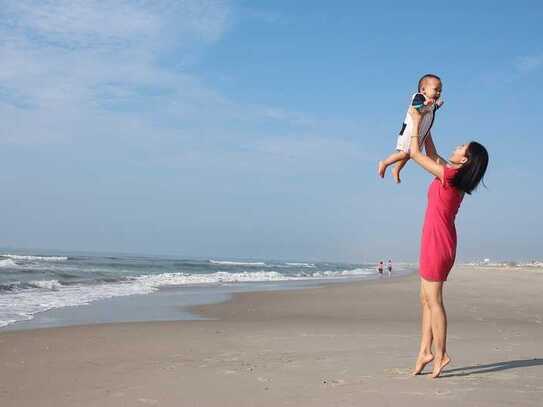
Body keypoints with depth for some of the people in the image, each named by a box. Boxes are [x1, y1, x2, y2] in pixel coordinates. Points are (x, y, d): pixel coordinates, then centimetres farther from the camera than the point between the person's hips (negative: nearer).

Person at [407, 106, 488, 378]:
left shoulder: (448, 174, -15)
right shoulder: (455, 176, 9)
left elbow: (415, 154, -8)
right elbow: (432, 154, 24)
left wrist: (416, 123, 2)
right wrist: (425, 125, 25)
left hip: (436, 242, -9)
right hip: (439, 243, 9)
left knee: (433, 300, -5)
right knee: (426, 298, 11)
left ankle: (440, 354, -1)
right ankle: (425, 351, 12)